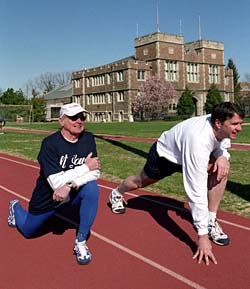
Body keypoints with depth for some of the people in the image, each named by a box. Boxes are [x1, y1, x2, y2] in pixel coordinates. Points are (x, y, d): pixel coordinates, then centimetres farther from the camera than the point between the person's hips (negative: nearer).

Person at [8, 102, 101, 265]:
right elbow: (56, 182, -33)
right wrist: (85, 167, -28)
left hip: (73, 193, 2)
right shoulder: (50, 143, -24)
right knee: (28, 231, 15)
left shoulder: (88, 138, -11)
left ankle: (81, 242, -15)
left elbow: (96, 172, -17)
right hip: (47, 197, -2)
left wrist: (70, 185, -31)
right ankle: (16, 207, 51)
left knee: (92, 188, -29)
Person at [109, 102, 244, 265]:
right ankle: (116, 194, 57)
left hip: (184, 152, 5)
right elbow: (196, 192, -47)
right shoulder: (199, 141, -47)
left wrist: (223, 156, -26)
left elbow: (223, 143, 1)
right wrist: (202, 236, -45)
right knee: (141, 181, 21)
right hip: (164, 154, -5)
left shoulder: (221, 127, -26)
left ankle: (211, 221, -8)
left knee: (221, 169, -21)